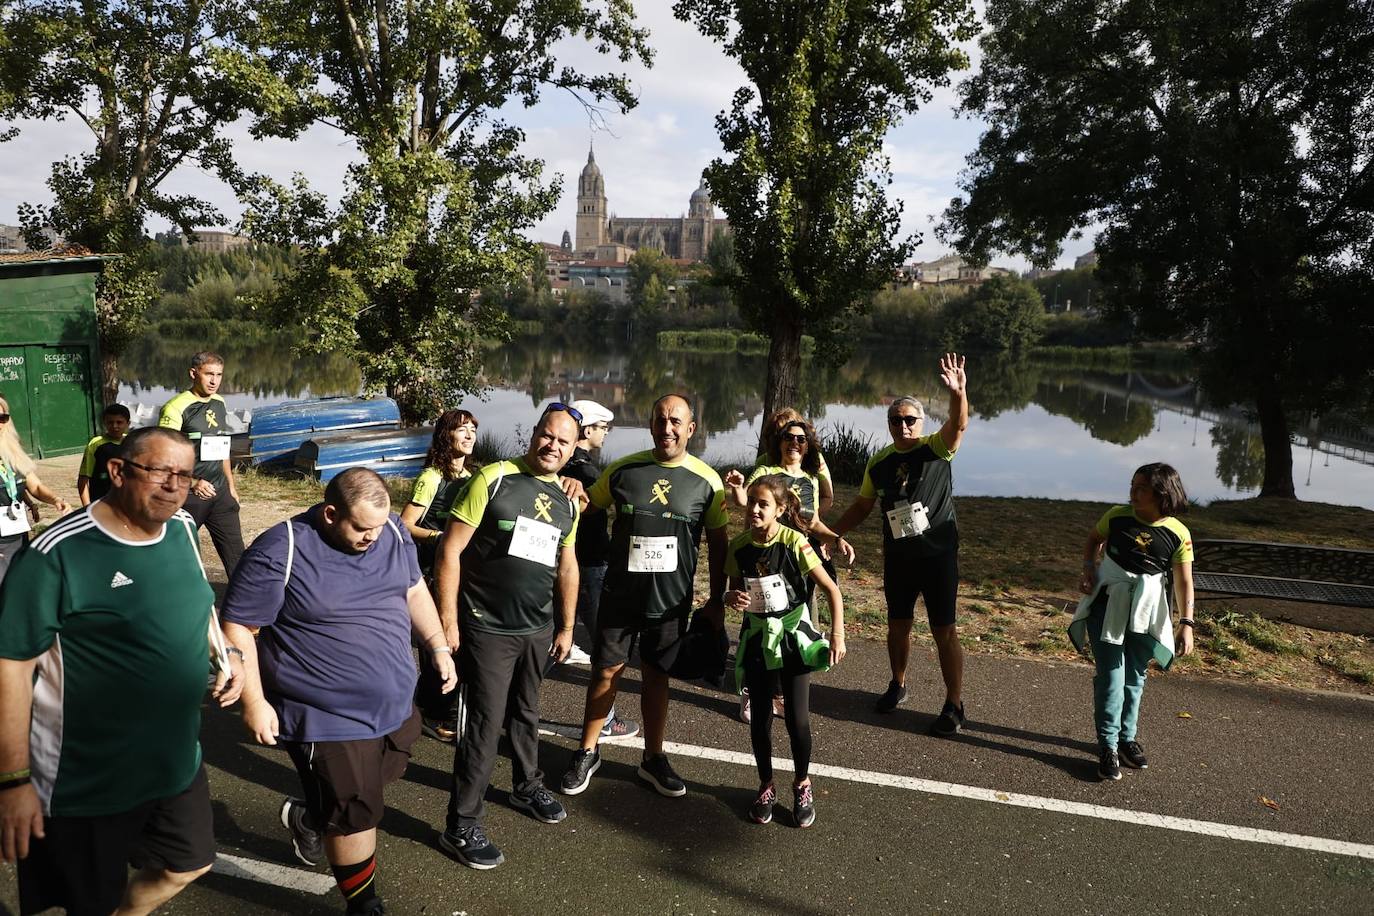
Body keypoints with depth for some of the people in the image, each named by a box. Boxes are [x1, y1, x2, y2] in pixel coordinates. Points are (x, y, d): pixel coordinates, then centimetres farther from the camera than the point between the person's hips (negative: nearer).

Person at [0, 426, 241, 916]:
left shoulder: (182, 528, -1)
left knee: (188, 866, 24)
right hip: (87, 782, -6)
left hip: (177, 760, 7)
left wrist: (223, 653, 3)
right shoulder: (57, 554, -22)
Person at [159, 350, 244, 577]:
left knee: (235, 550, 2)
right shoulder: (176, 408, -12)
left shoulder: (220, 404, 9)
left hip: (220, 492, 5)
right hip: (188, 494, -5)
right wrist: (193, 483, -23)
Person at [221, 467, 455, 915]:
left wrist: (438, 646, 7)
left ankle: (309, 817, 53)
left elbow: (414, 590, 11)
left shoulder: (392, 531, -3)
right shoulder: (279, 554, -21)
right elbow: (237, 628, -15)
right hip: (328, 717, -6)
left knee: (365, 791, 24)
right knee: (356, 814, 6)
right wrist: (254, 702, -17)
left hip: (394, 704, 6)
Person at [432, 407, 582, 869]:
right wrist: (447, 620, -15)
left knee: (526, 713, 21)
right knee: (484, 724, -2)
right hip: (487, 628, -5)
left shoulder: (567, 501, 6)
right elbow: (451, 549, -13)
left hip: (538, 629, 6)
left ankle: (527, 786, 43)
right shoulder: (494, 479, -13)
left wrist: (566, 627, 18)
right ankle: (461, 827, 11)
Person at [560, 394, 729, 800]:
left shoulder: (707, 481, -4)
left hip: (671, 599, 0)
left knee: (656, 675, 13)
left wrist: (717, 599, 3)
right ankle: (588, 753, 26)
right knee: (606, 671, 8)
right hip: (620, 594, 0)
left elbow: (718, 544, 3)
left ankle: (653, 758, 29)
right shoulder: (623, 470, -2)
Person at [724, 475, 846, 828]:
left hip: (793, 637, -3)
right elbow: (733, 590, 8)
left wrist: (837, 635, -17)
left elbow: (831, 590, -13)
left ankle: (802, 784, 23)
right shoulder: (739, 547, -6)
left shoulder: (794, 543, -17)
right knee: (760, 719, 9)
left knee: (797, 719, -2)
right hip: (757, 639, 3)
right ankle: (766, 786, 29)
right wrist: (731, 598, -15)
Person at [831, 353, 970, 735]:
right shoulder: (879, 463, 3)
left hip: (938, 555, -4)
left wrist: (958, 394, -50)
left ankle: (954, 705, 12)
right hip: (897, 557, 4)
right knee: (898, 624, 16)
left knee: (944, 630, 1)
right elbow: (861, 507, 13)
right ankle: (897, 685, 38)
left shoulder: (936, 449, -9)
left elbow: (958, 427, -30)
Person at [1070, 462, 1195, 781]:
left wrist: (1186, 623, -14)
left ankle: (1127, 737, 29)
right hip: (1107, 605, -1)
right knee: (1111, 676, -5)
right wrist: (1089, 569, -3)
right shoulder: (1117, 516, -5)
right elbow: (1093, 540, 13)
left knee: (1135, 677, 12)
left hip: (1145, 612, 1)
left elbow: (1184, 582, -7)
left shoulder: (1178, 534, -8)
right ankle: (1108, 745, 2)